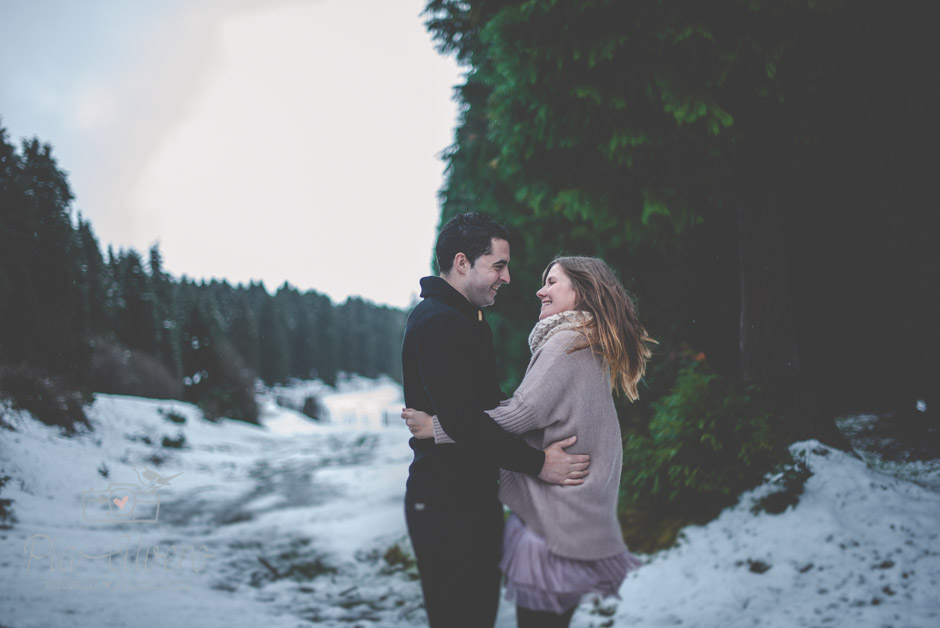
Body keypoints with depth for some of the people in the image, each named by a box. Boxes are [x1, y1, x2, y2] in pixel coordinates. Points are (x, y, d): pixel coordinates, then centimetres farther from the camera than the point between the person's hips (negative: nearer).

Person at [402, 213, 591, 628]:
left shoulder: (466, 320, 18)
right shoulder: (437, 324, -18)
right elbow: (463, 421, -26)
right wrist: (538, 464, -21)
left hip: (473, 498, 11)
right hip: (447, 505, -11)